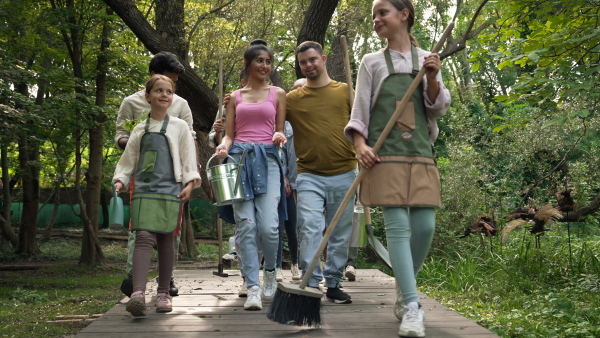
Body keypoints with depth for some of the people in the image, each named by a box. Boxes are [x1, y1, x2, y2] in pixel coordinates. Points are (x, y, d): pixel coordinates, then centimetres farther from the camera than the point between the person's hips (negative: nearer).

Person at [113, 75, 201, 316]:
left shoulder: (179, 126, 10)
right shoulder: (140, 130, 15)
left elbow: (188, 158, 5)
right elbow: (128, 159, 18)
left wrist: (190, 183, -7)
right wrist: (120, 180, 5)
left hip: (170, 190, -1)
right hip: (144, 189, 1)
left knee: (165, 240, 3)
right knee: (144, 237, -13)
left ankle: (163, 292, 14)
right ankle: (138, 293, -23)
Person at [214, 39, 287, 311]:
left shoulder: (277, 94, 15)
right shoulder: (235, 97, 17)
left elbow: (280, 130, 15)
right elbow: (229, 134, 14)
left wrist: (279, 137, -8)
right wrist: (223, 147, -8)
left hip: (267, 159, -1)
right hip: (239, 159, 1)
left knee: (268, 227, -12)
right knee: (246, 226, -7)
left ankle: (270, 272, 16)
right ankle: (253, 288, -4)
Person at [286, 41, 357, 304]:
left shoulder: (345, 92, 8)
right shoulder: (292, 99, 7)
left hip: (344, 175, 1)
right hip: (309, 176, -1)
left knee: (340, 234, 8)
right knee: (310, 229, -12)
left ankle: (333, 284, 19)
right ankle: (311, 285, -6)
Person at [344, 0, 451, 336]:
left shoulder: (427, 59, 13)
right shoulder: (372, 62, 9)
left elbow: (438, 109, 9)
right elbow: (359, 111, 5)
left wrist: (433, 78, -9)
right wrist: (360, 145, -12)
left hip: (421, 154, 2)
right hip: (386, 154, -2)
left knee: (425, 226, -2)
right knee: (398, 226, -10)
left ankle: (404, 293, 20)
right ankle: (412, 307, -11)